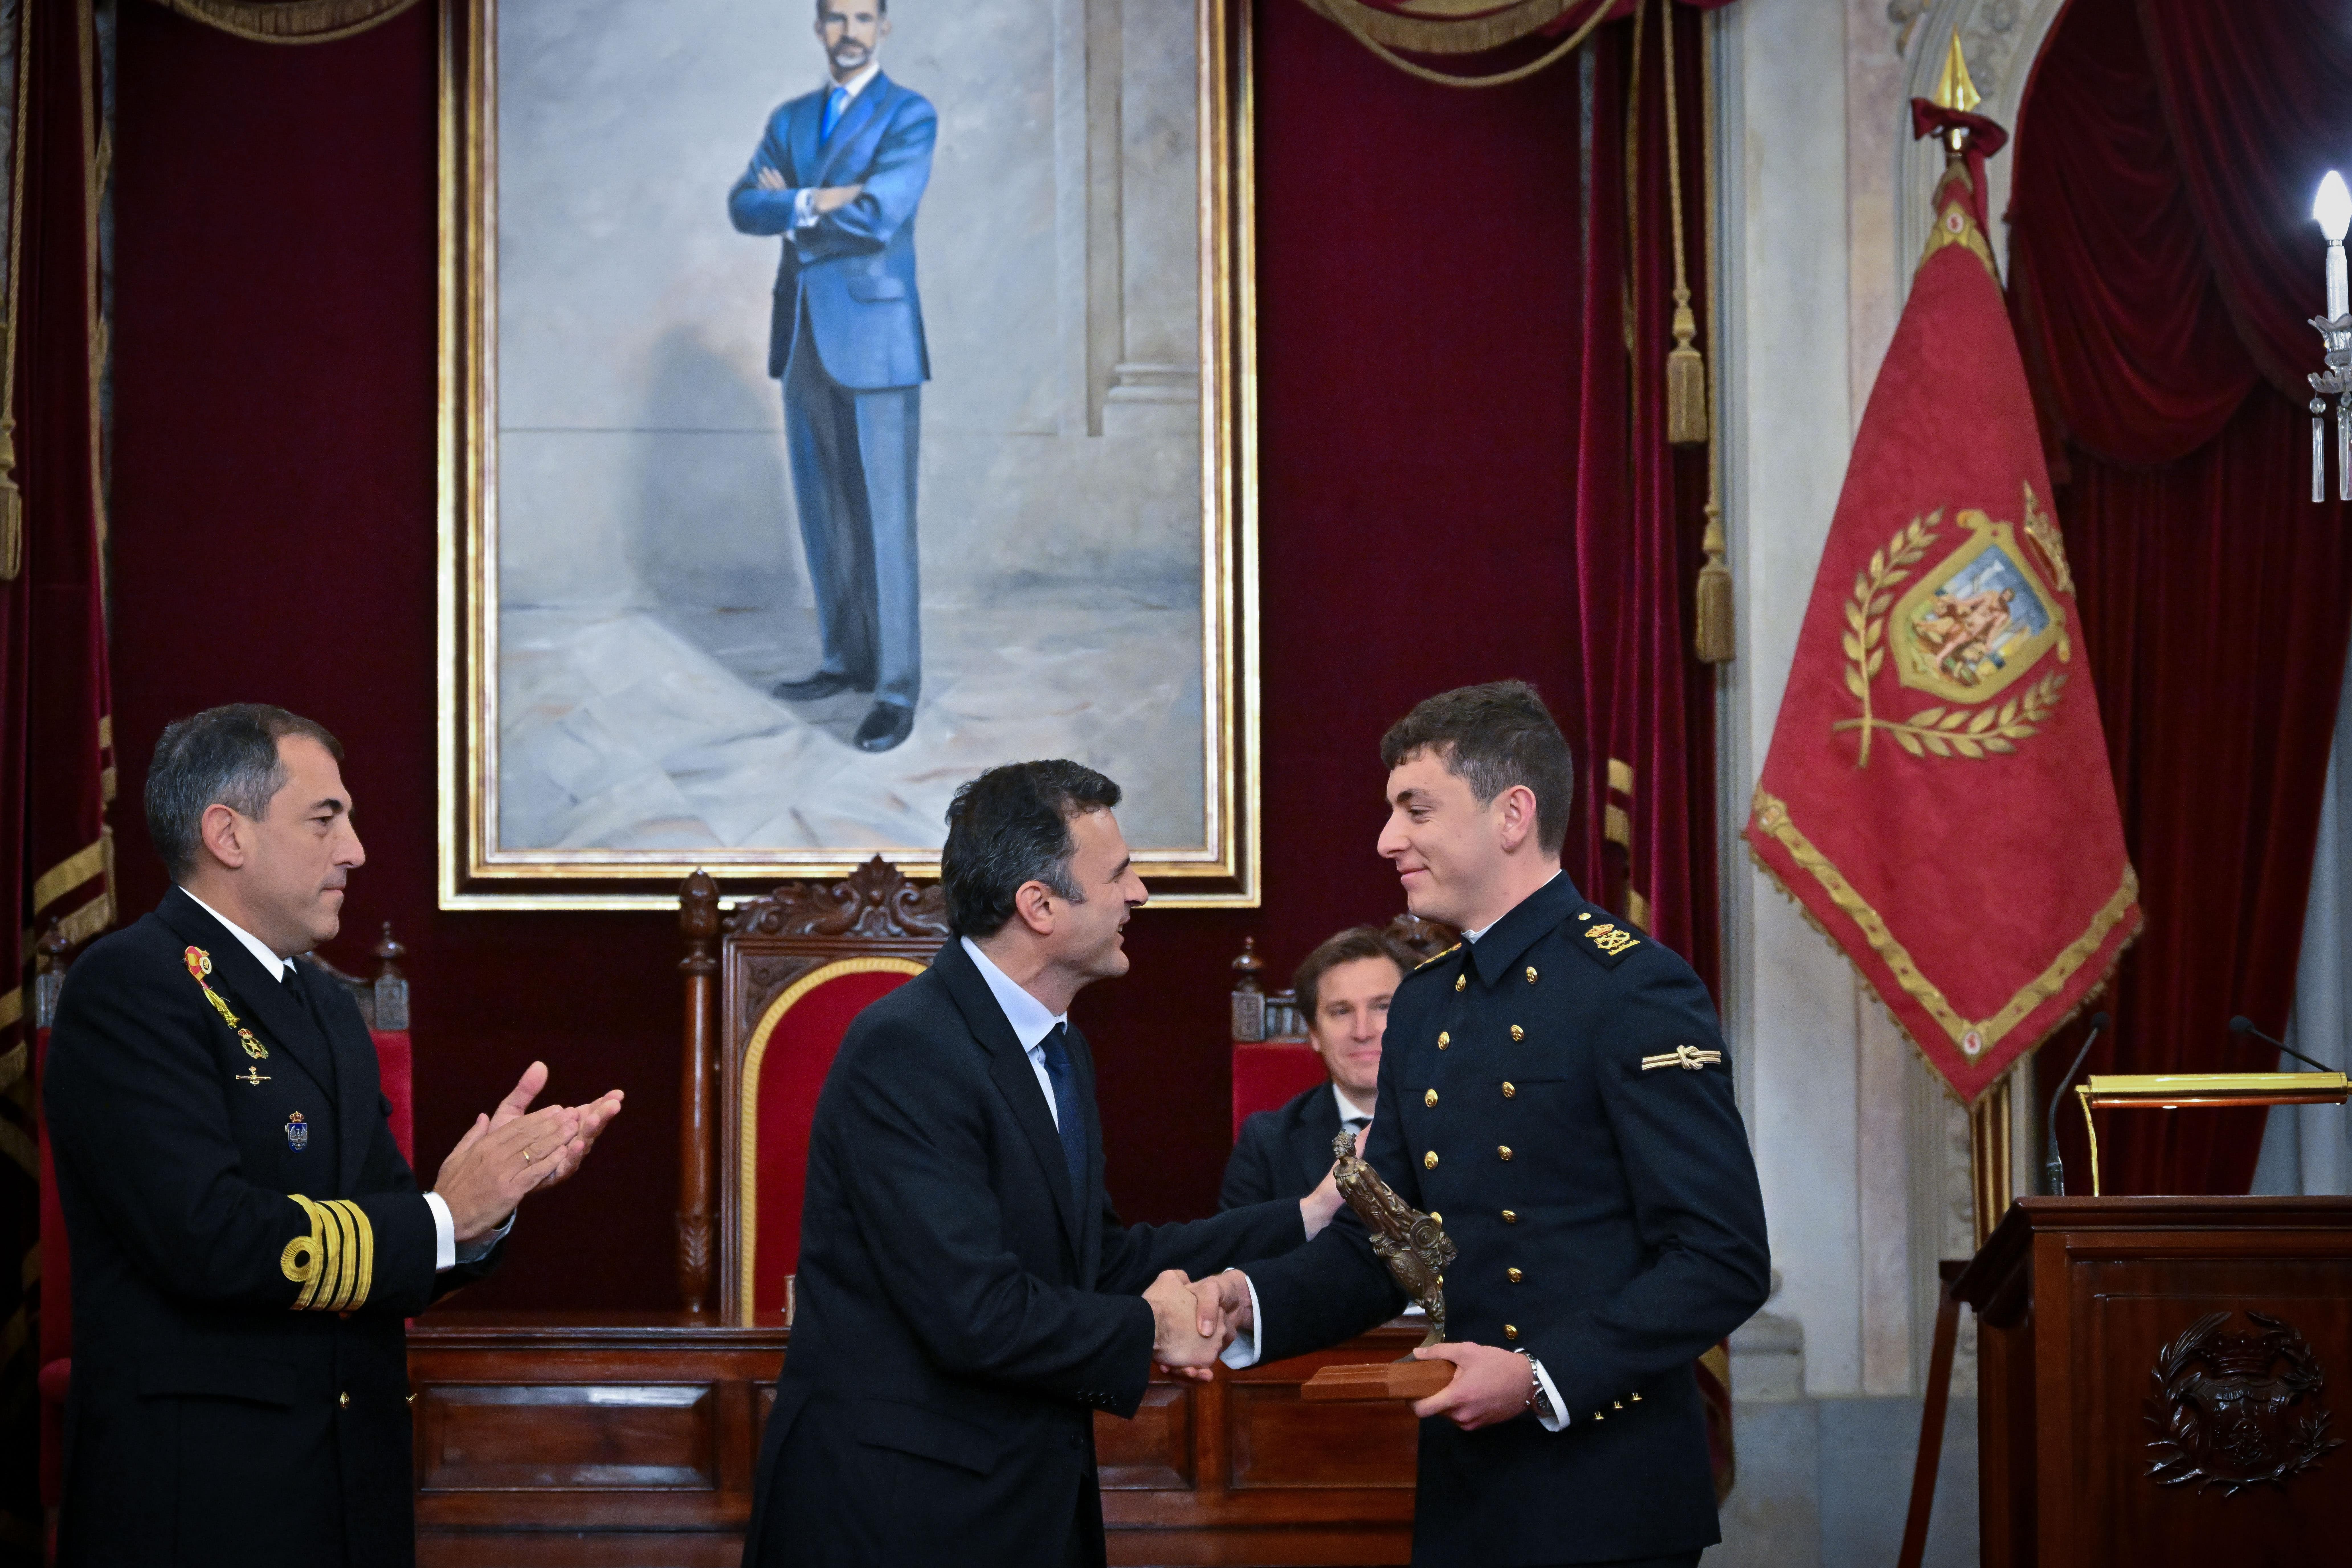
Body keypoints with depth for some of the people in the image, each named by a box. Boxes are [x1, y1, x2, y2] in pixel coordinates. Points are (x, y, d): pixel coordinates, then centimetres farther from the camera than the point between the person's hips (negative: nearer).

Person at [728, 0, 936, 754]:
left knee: (883, 520, -5)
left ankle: (896, 691, -2)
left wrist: (785, 207, -4)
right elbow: (743, 205, 2)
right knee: (823, 515, 12)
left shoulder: (910, 116, -4)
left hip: (874, 342, -6)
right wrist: (810, 203, -16)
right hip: (805, 342, 6)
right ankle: (845, 659, 24)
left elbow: (879, 216, -17)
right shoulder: (791, 120, 15)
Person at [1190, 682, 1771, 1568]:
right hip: (1463, 1492, 7)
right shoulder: (1421, 1006, 13)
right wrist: (1254, 1305, -4)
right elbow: (1377, 1245, 15)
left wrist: (1544, 1377, -22)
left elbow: (1725, 1262, -16)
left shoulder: (1634, 989, -12)